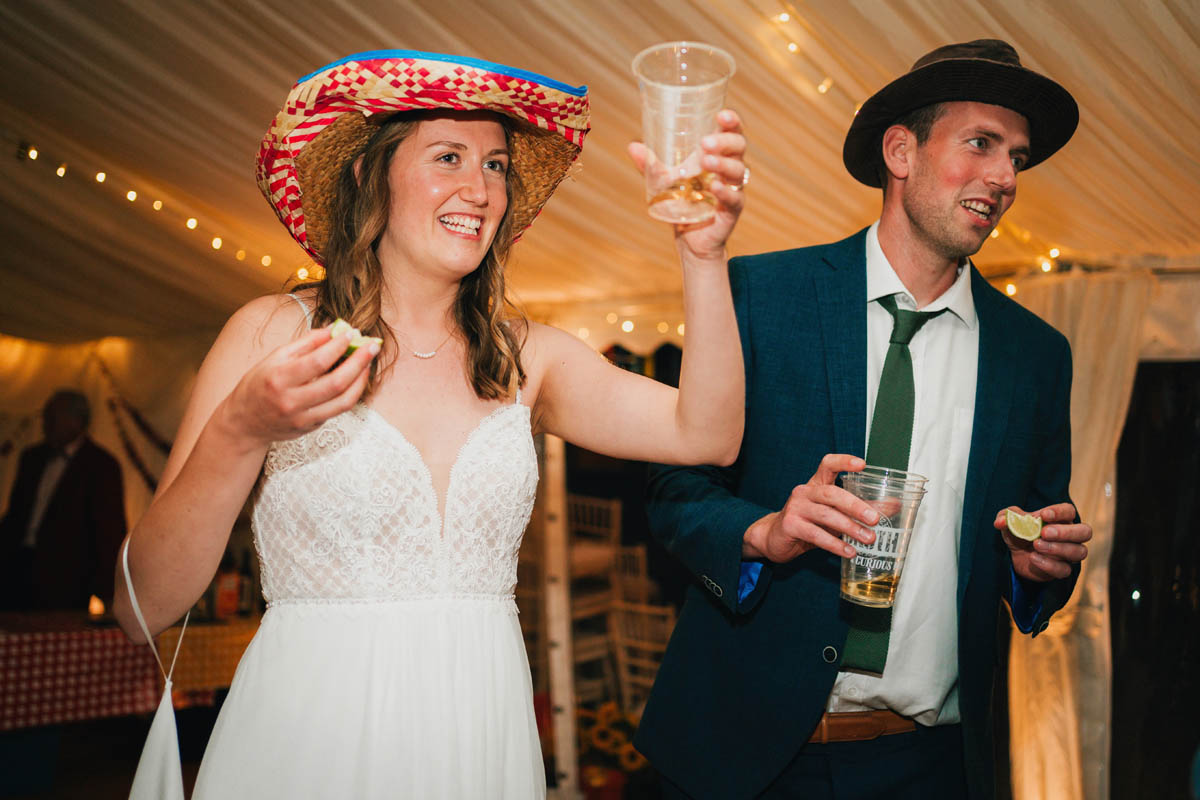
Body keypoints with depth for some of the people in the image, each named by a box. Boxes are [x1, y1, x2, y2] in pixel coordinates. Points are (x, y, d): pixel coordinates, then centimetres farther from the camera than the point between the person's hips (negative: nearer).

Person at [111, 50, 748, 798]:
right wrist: (238, 435, -24)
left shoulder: (528, 357, 2)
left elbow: (705, 436, -10)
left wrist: (704, 254, -19)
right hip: (307, 737, -3)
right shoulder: (274, 332, -6)